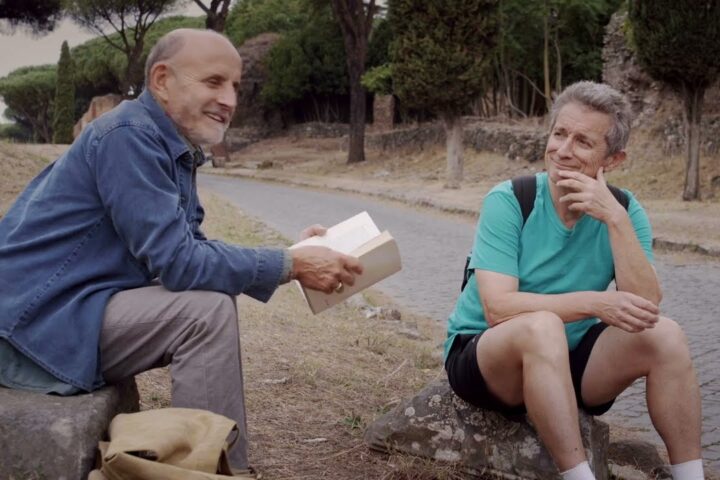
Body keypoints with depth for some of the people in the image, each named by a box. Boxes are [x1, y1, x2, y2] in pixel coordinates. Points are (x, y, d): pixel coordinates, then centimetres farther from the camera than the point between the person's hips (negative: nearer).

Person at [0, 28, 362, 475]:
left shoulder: (172, 146, 11)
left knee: (211, 305, 12)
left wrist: (290, 253, 3)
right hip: (39, 320, -10)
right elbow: (178, 262, -23)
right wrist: (291, 266, -18)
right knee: (207, 312, -20)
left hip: (74, 307, 10)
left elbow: (191, 248, 13)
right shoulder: (128, 136, -18)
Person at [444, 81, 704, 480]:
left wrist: (616, 220, -25)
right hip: (484, 356, -4)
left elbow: (645, 307, -17)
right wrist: (594, 302, -33)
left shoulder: (624, 211, -5)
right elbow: (498, 308, -25)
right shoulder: (508, 202, -16)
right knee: (543, 326, -35)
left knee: (664, 335, -18)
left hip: (568, 359, 4)